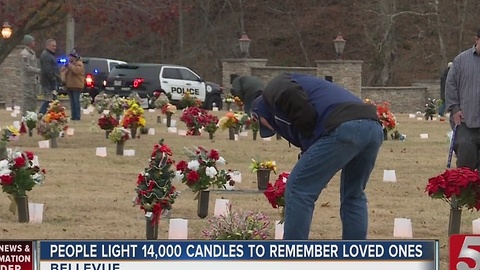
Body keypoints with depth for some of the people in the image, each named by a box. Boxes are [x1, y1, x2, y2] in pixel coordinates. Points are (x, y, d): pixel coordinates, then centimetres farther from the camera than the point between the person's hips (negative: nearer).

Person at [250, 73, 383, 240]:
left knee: (298, 190, 3)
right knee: (353, 196, 27)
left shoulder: (273, 90, 18)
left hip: (344, 128, -9)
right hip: (373, 127, 9)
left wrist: (309, 141, 5)